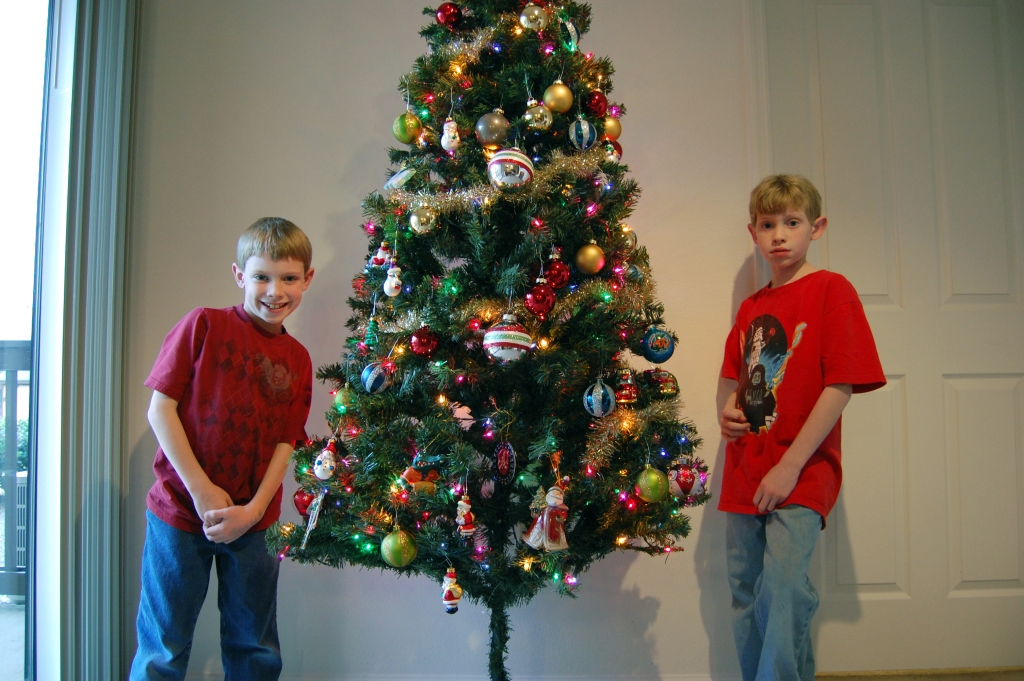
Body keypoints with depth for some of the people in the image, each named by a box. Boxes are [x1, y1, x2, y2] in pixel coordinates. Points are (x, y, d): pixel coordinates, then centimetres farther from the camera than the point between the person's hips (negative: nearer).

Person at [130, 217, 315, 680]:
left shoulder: (297, 360, 4)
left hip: (253, 522, 3)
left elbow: (285, 443, 3)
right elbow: (160, 408, -9)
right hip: (181, 512, -3)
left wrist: (254, 509, -11)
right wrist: (202, 491, -13)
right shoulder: (204, 325, -6)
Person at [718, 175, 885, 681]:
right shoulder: (751, 307, 13)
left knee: (783, 591, -17)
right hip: (743, 477, 6)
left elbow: (840, 385, -13)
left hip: (800, 476, -6)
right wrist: (726, 409, -1)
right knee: (744, 594, 12)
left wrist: (790, 466, -17)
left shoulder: (832, 290, -6)